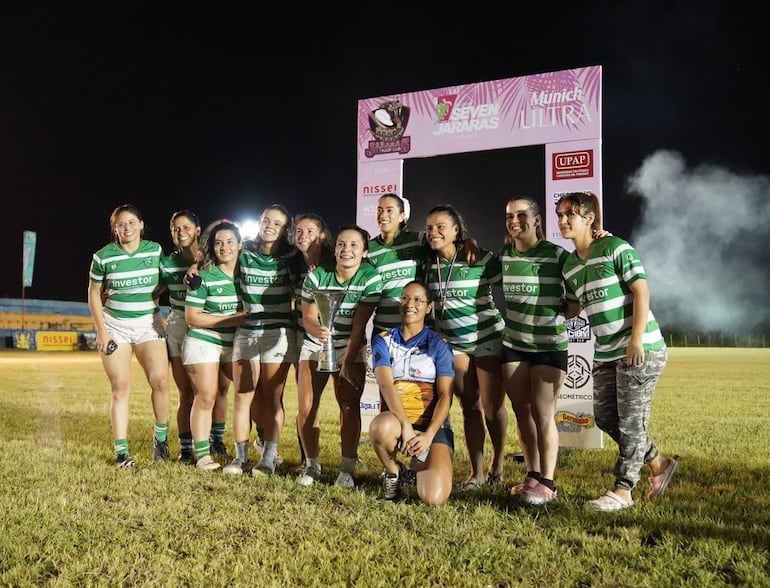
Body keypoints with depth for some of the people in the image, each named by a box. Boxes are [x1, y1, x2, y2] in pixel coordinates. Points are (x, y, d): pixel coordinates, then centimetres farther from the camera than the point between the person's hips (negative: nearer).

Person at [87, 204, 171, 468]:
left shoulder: (155, 250, 0)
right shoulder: (103, 256, -4)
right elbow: (94, 294, 3)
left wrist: (150, 295, -6)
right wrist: (101, 331, -4)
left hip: (149, 325, 1)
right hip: (115, 326, -1)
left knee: (160, 380, -14)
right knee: (120, 387, -3)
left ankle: (161, 436, 8)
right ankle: (121, 451, 4)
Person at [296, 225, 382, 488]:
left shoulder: (370, 278, -15)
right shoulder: (316, 275, -11)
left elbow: (359, 324, -17)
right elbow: (308, 317, -13)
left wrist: (347, 361, -20)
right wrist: (318, 330, -36)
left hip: (351, 348, -1)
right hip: (315, 345, 1)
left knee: (349, 406, -12)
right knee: (306, 406, -6)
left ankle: (347, 469, 1)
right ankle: (312, 465, 12)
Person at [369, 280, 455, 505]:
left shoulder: (439, 345, 3)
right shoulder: (384, 341, 4)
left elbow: (445, 396, -5)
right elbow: (386, 384, -11)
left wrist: (428, 435, -20)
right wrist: (406, 425, -26)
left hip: (433, 425, 0)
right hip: (396, 420, 1)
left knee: (434, 498, -21)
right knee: (381, 427, -38)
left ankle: (420, 466, 17)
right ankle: (393, 472, -3)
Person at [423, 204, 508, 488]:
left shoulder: (482, 258, -13)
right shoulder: (428, 263, 0)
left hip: (487, 338, -4)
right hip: (453, 342, 4)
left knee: (492, 407, 1)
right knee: (469, 407, 8)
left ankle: (497, 465, 22)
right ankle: (476, 472, 15)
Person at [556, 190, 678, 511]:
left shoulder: (616, 248, -10)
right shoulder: (570, 267, 10)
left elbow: (641, 292, -15)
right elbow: (572, 309, 22)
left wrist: (636, 341, -21)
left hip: (640, 348, -8)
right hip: (605, 353, 8)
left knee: (630, 420, -2)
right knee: (604, 416, 9)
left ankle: (622, 490, 9)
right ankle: (659, 463, 29)